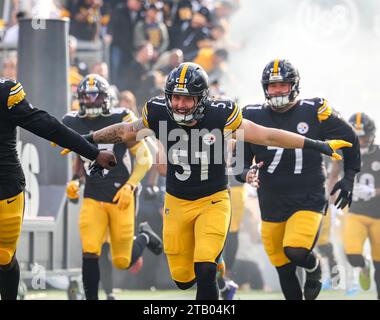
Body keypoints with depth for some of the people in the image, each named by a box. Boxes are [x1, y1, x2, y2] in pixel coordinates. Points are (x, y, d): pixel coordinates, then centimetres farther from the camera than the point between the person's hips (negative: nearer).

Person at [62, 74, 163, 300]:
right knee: (90, 253, -17)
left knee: (122, 262, 4)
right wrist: (75, 180, 1)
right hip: (93, 199, 3)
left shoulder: (122, 120, -10)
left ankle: (144, 237, 36)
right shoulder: (73, 124, 3)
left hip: (121, 197, -3)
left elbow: (145, 158, -6)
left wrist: (129, 187, -16)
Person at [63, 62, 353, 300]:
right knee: (182, 278, 8)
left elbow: (265, 135, -13)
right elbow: (125, 132, 6)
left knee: (204, 272, -19)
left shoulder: (220, 116, -19)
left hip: (213, 201, -3)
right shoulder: (159, 115, -13)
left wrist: (317, 145, -14)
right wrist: (85, 140, 14)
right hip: (177, 203, 3)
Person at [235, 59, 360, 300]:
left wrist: (349, 177, 4)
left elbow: (349, 138, 6)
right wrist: (246, 172, -16)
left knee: (297, 252, -24)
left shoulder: (314, 112, -8)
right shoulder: (253, 116, -2)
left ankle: (314, 267, 11)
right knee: (284, 271, 7)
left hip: (309, 198, -3)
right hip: (272, 204, 3)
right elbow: (240, 158, 6)